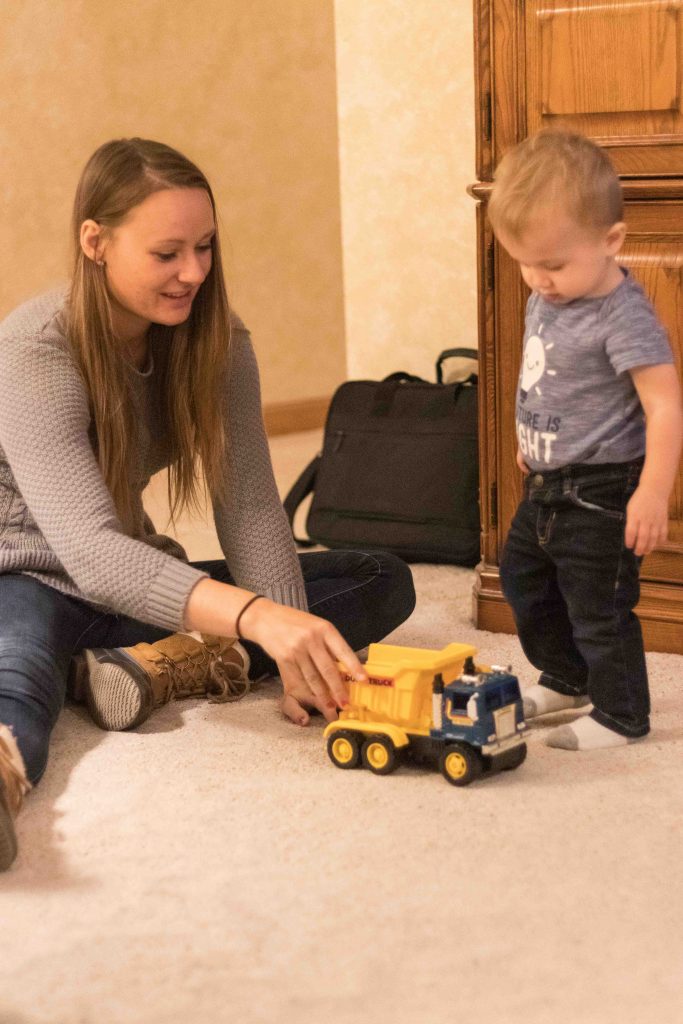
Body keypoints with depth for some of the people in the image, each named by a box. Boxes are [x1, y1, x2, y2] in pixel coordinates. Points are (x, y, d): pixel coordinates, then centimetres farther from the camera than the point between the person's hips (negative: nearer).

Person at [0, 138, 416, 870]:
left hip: (130, 580, 7)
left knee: (382, 582, -9)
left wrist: (297, 656, -33)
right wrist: (257, 617, -52)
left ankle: (149, 668, -28)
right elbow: (89, 551, -38)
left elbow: (250, 508, -15)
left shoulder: (216, 343, -7)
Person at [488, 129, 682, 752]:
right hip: (548, 484, 10)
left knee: (597, 606, -1)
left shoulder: (624, 317, -25)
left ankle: (620, 716, 18)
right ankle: (567, 681, 41)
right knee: (523, 582, 23)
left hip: (600, 493, -10)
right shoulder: (547, 298, 1)